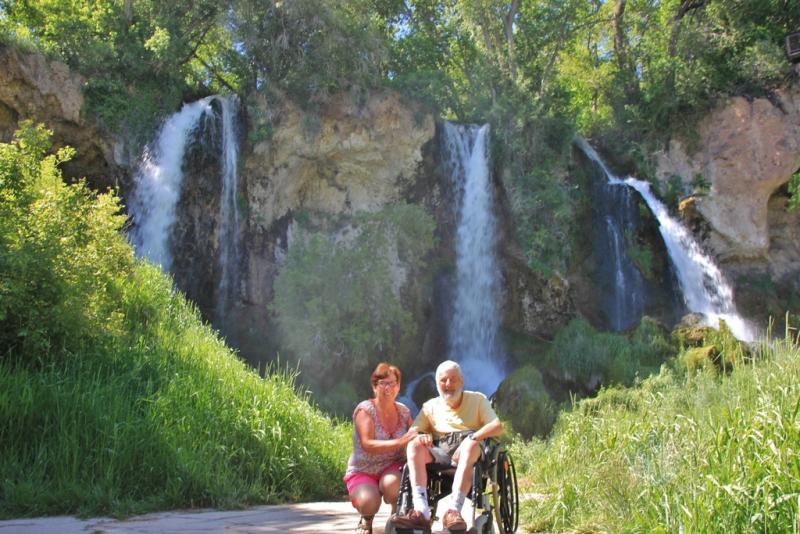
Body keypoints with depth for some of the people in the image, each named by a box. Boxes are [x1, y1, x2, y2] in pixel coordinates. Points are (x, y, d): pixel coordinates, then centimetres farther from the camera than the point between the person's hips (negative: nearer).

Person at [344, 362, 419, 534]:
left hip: (392, 469, 2)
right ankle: (366, 520, 9)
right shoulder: (365, 410, -12)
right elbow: (368, 446, -25)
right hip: (362, 471, -2)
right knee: (369, 503, -32)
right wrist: (401, 441, -35)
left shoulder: (404, 412, 3)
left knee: (391, 483, -35)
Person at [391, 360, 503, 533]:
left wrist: (473, 438, -19)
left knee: (469, 444, -36)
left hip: (469, 450, -2)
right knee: (414, 446, -27)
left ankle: (454, 510, -45)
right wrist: (420, 437, -14)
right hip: (439, 453, 2)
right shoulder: (430, 406, 21)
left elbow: (498, 427, -1)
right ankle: (421, 511, -40)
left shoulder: (477, 400, 14)